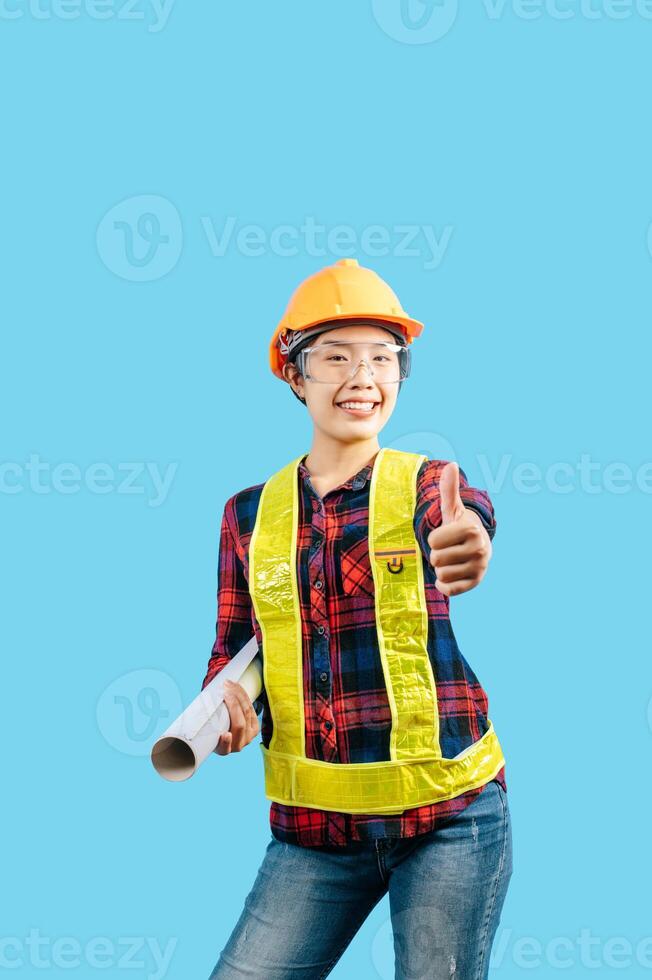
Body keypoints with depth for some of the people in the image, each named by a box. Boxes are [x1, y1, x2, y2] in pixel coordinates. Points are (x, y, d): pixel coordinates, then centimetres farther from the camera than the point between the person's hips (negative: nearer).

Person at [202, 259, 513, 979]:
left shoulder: (429, 484, -3)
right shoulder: (249, 514, 5)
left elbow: (470, 520, -27)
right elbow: (233, 648, 12)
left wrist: (469, 546, -52)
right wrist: (225, 698, -12)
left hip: (450, 817, -2)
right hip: (313, 826, 2)